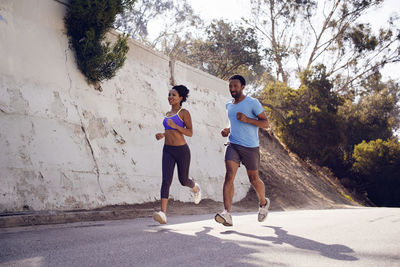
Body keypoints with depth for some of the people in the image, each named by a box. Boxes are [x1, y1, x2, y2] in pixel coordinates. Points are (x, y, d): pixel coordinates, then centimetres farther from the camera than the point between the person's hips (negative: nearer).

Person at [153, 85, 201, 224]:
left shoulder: (184, 112, -3)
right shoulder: (168, 114, 16)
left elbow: (190, 133, -9)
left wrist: (175, 126, -22)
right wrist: (163, 134, 9)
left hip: (182, 150, -4)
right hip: (168, 150, 4)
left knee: (183, 180, 11)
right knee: (166, 180, -13)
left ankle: (195, 187, 47)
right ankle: (163, 212, -20)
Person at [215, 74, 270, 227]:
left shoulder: (252, 103, -4)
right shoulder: (229, 105, 14)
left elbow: (265, 124, -6)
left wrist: (247, 119, -20)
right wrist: (227, 131, 10)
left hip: (250, 147, -3)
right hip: (233, 145, 4)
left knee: (254, 180, 10)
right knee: (229, 176, -17)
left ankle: (263, 203, 40)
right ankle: (227, 214, -24)